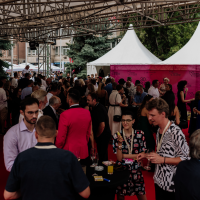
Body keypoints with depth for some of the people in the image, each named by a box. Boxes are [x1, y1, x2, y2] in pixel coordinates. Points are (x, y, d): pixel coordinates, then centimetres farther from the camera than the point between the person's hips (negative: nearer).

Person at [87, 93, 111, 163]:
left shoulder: (99, 109, -23)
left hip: (103, 135, -10)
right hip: (102, 135, 10)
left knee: (102, 155, -2)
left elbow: (102, 125, -28)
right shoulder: (95, 108, 9)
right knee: (101, 154, 19)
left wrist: (97, 135, -14)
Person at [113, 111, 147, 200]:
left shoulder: (140, 134, -4)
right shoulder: (117, 135, -5)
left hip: (136, 169, 0)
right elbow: (119, 158, -9)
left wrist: (125, 155, -9)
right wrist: (119, 143, -24)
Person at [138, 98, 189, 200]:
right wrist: (146, 155, 8)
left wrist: (162, 160, -25)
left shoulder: (176, 132, -20)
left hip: (172, 184, -8)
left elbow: (185, 158, -20)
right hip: (159, 180, 8)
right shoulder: (159, 130, 7)